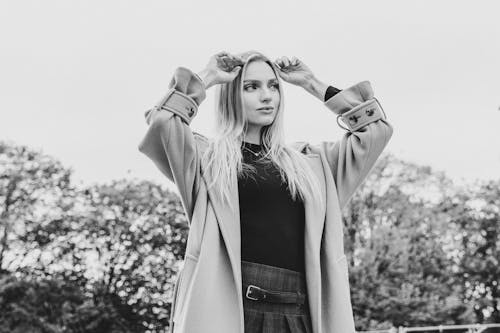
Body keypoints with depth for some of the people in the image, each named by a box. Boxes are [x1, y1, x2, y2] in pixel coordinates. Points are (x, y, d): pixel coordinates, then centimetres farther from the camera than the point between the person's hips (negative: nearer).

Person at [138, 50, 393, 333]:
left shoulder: (310, 161, 19)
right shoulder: (207, 156, 8)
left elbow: (376, 129, 19)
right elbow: (162, 124, -9)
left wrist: (312, 84, 20)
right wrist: (207, 77, 6)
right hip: (225, 308, -3)